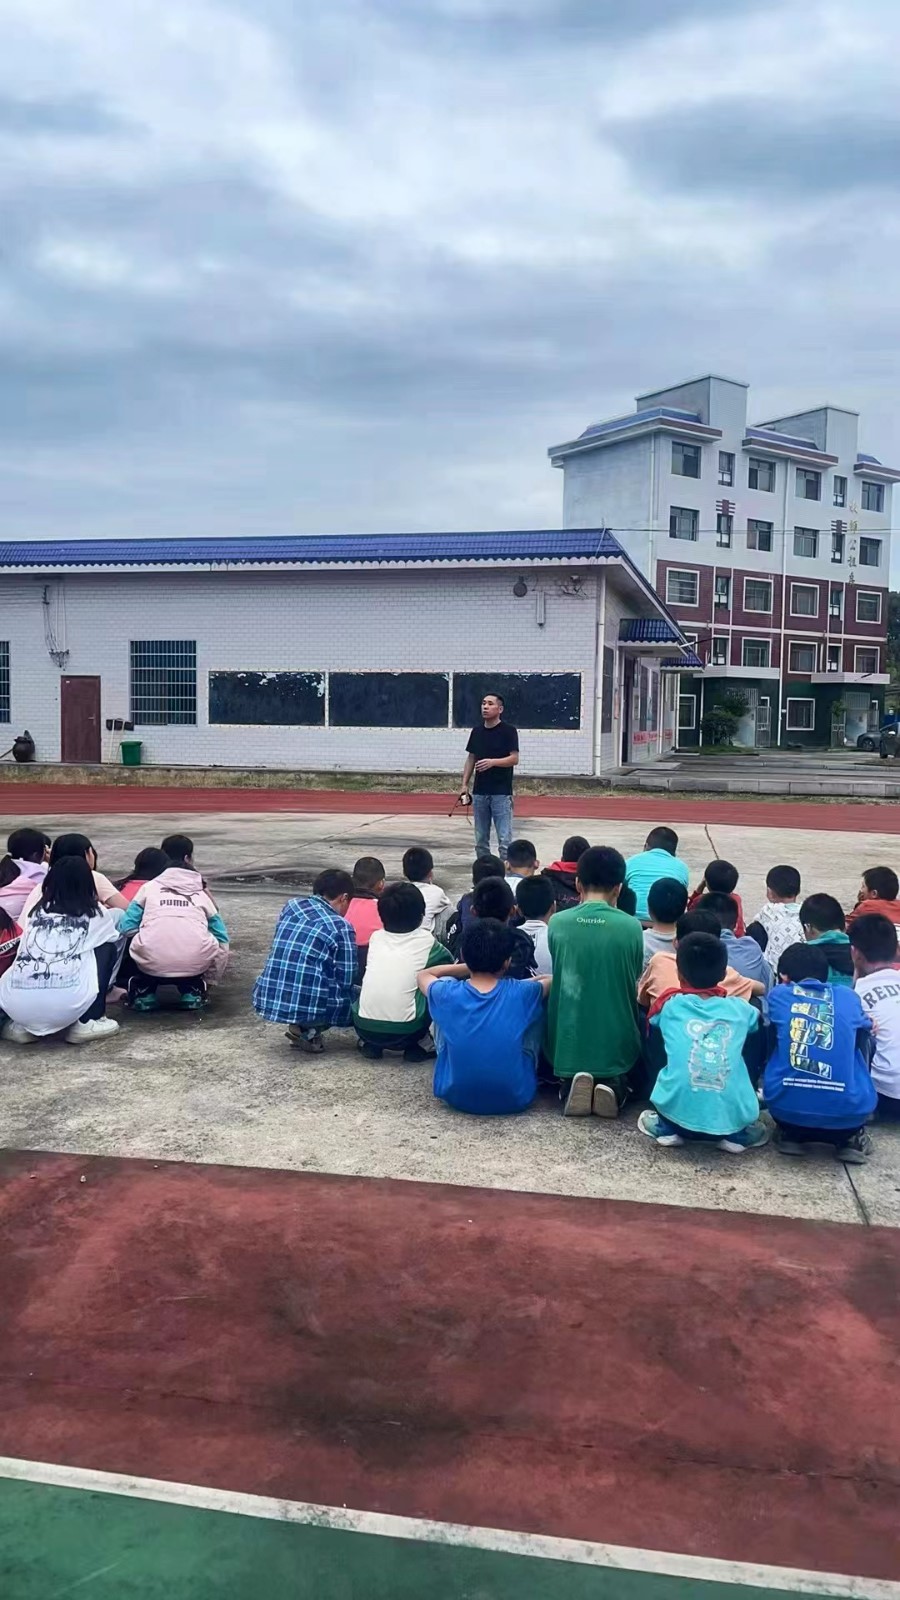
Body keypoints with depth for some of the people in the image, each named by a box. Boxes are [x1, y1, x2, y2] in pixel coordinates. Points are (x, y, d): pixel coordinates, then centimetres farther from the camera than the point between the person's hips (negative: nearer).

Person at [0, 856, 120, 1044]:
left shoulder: (37, 910, 21)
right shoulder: (95, 913, 14)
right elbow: (113, 940, 34)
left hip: (15, 1004, 4)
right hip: (68, 1004, -4)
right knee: (107, 947, 22)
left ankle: (22, 1025, 16)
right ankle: (87, 1022, 14)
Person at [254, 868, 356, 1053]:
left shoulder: (290, 906, 10)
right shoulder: (340, 927, -6)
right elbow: (347, 981, -2)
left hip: (266, 1000, 6)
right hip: (308, 1007, -6)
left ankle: (301, 1026, 14)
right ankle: (310, 1030, 1)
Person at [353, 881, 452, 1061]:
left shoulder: (375, 937, 11)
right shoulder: (426, 939, 3)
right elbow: (448, 961, 23)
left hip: (364, 1027, 4)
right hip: (404, 1032, -3)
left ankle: (370, 1045, 18)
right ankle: (417, 1046, 14)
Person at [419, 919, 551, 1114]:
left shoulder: (447, 994, -14)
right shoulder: (522, 994, -15)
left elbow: (423, 975, 12)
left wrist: (472, 966, 11)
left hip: (456, 1096, 1)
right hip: (515, 1099, 0)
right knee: (541, 1000, 11)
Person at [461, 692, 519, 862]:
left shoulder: (508, 730, -5)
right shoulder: (476, 732, 11)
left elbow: (514, 759, -10)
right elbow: (470, 759, 15)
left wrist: (492, 762, -24)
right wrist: (465, 784, 8)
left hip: (501, 793, -5)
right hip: (479, 792, 5)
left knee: (504, 840, -7)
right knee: (481, 840, 9)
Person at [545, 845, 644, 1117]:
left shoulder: (557, 923, -7)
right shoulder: (631, 927, -11)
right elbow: (634, 980, 4)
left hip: (567, 1046, 1)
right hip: (616, 1048, 0)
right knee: (633, 1080, 33)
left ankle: (569, 1084, -1)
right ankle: (615, 1087, -2)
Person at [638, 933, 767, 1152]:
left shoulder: (670, 1006, 6)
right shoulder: (740, 1008, 8)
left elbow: (652, 1020, 30)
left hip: (679, 1113, -1)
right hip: (732, 1118, 1)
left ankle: (667, 1129, 15)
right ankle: (736, 1135, 15)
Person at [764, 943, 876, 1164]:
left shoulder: (779, 994, 8)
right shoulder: (849, 997, 10)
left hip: (787, 1107, 0)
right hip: (848, 1111, 0)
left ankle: (791, 1134, 17)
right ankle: (851, 1137, 17)